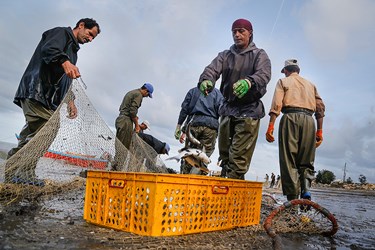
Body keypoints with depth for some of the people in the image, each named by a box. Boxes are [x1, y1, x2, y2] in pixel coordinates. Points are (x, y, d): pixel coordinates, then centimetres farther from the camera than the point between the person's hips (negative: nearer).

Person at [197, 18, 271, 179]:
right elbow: (212, 69, -7)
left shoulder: (259, 55, 3)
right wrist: (206, 80, -32)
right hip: (228, 108, 5)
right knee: (224, 153, 12)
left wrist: (249, 81, -41)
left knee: (239, 158, -9)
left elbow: (264, 74, -18)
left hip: (249, 111, -4)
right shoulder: (225, 55, 12)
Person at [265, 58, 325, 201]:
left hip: (290, 117, -3)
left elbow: (276, 105, -2)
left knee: (289, 161, -4)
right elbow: (320, 107, 15)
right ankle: (306, 189, -15)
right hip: (309, 120, 3)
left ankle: (293, 198, -10)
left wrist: (270, 126, -8)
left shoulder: (283, 81, 15)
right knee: (306, 161, 9)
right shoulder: (310, 84, 26)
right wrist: (320, 131, 14)